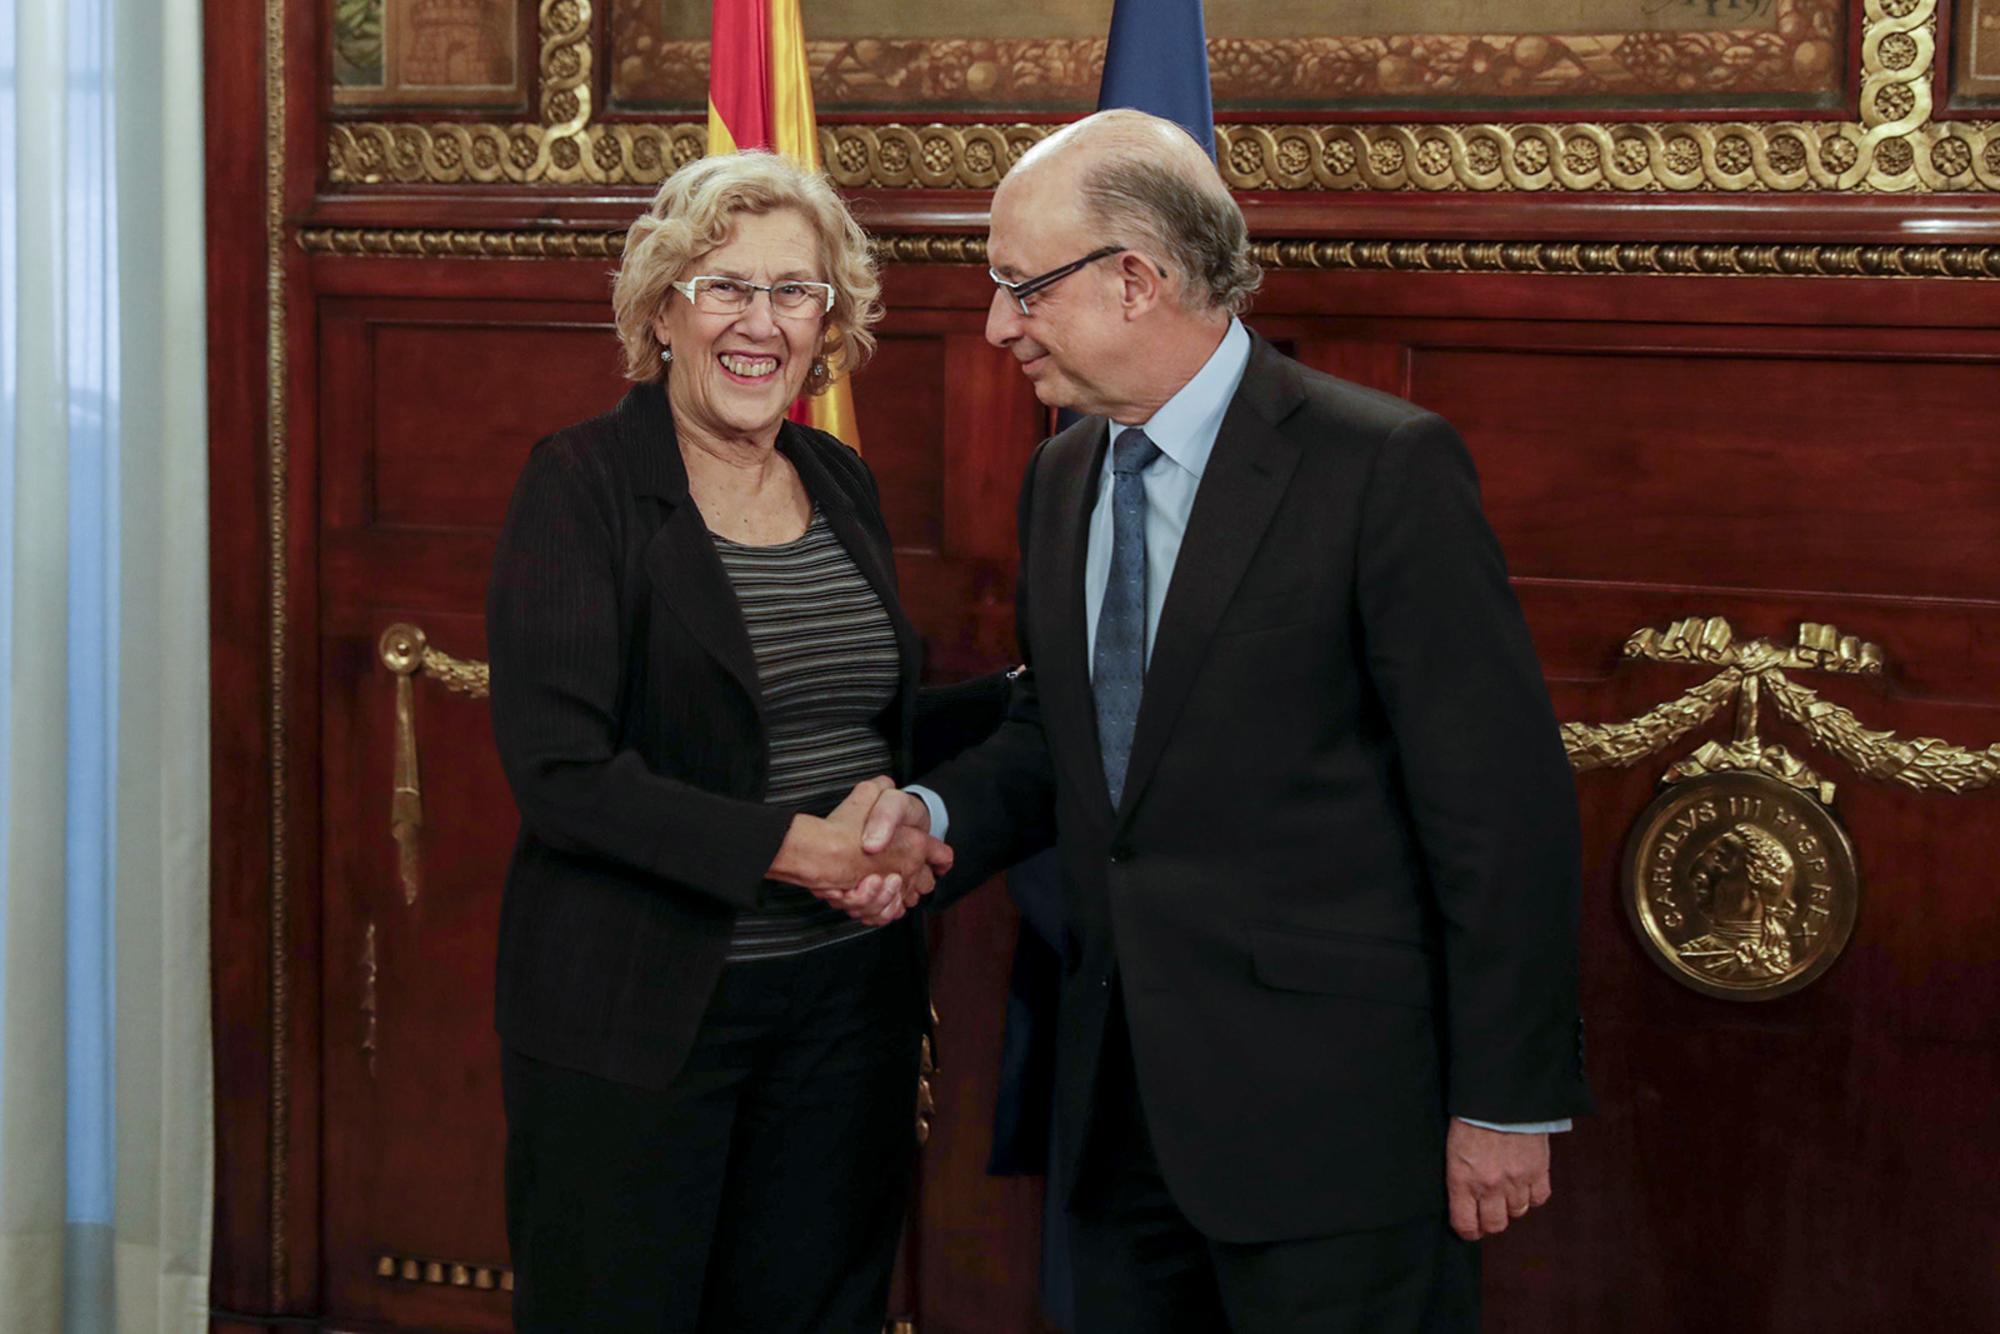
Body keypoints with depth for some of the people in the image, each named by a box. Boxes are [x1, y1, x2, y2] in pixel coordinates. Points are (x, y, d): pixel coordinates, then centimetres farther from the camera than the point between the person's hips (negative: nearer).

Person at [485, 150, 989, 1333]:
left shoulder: (843, 484, 9)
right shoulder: (585, 483, -9)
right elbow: (559, 768, -17)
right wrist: (792, 849, -21)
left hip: (847, 1001, 6)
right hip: (636, 1013, -5)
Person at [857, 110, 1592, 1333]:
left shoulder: (1386, 468, -13)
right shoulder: (1063, 477, 11)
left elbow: (1501, 797, -14)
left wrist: (1508, 1098, -13)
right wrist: (941, 814, -1)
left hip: (1325, 1098, -7)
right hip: (1125, 1096, 7)